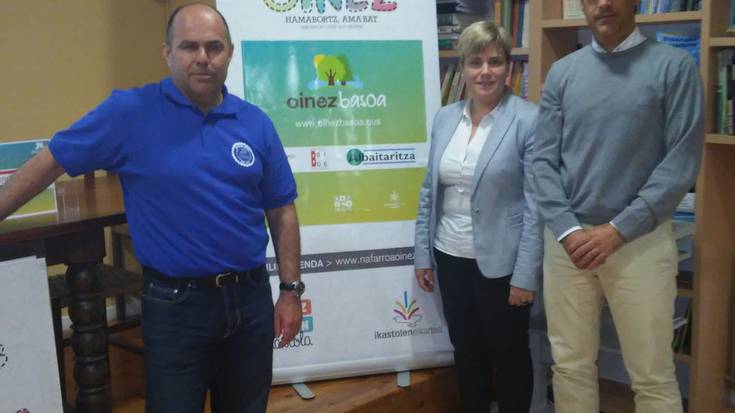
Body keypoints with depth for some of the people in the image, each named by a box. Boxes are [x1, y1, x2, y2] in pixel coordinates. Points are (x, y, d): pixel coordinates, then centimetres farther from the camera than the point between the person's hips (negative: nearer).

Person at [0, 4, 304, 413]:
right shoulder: (130, 112, -8)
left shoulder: (256, 123, 1)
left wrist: (291, 290, 4)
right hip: (175, 303, -3)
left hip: (251, 297, 4)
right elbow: (50, 162, -2)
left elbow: (282, 210, 6)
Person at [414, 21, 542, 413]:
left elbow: (536, 205, -14)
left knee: (508, 355, 12)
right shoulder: (444, 118, 4)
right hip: (450, 257, 5)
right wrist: (422, 254, 8)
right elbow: (429, 192, 9)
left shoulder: (528, 120, -12)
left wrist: (525, 275, -15)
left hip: (500, 262, -5)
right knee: (466, 351, 19)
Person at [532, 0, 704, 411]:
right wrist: (568, 230, -9)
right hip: (566, 239, 3)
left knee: (652, 375, 6)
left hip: (641, 240, -2)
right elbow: (544, 159, 4)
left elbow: (683, 159, -8)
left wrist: (618, 230, -13)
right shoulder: (562, 72, 7)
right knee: (570, 364, 12)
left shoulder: (675, 66, -2)